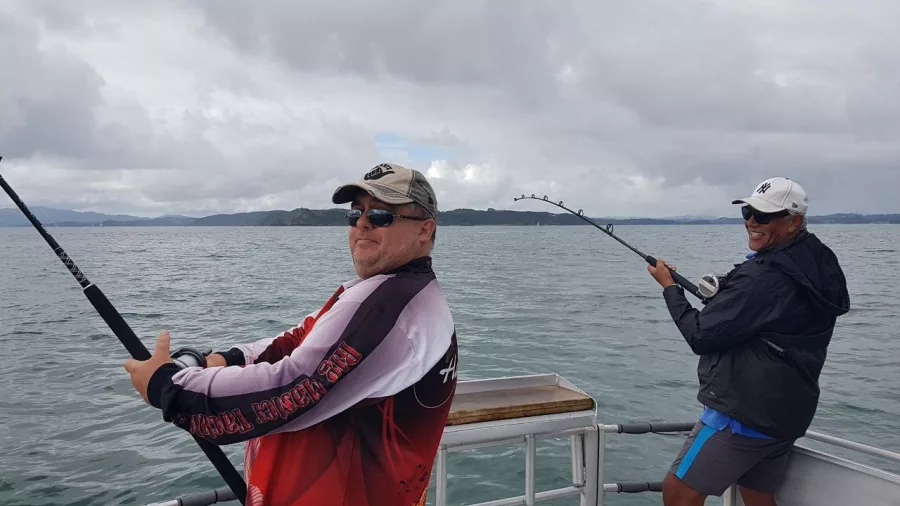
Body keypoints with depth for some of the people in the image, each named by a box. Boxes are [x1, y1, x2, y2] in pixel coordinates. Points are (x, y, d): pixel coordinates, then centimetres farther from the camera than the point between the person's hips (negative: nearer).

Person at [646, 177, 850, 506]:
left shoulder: (762, 277, -21)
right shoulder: (819, 266, 7)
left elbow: (701, 337, -17)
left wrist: (669, 286, -6)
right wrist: (723, 294, 9)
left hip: (743, 412, -9)